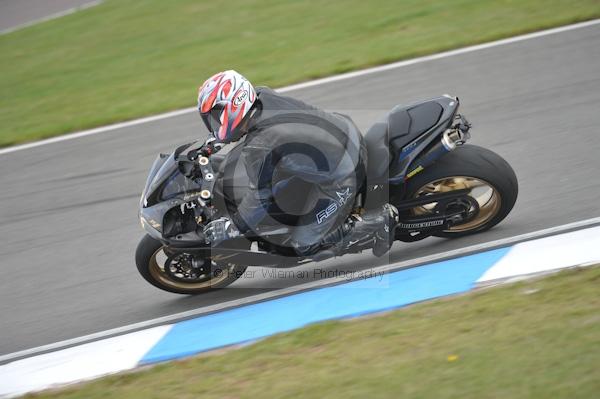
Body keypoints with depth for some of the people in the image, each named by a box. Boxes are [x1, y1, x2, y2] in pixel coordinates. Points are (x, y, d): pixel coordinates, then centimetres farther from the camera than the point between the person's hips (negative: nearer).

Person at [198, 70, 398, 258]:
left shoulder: (257, 149, -27)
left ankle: (379, 220, 3)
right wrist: (217, 141, 23)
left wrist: (232, 227, -4)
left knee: (306, 246, 0)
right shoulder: (263, 96, -6)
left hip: (343, 178, -9)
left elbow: (260, 196, -16)